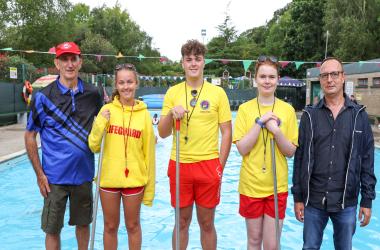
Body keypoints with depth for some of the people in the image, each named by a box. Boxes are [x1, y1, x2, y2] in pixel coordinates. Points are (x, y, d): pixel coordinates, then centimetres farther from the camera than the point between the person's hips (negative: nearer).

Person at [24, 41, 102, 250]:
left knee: (83, 223, 17)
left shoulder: (93, 95, 0)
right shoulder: (43, 97, -7)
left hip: (84, 174, 3)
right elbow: (29, 137, -3)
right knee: (52, 230, 8)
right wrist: (40, 174, -7)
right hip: (55, 177, -2)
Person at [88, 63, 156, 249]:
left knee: (133, 225, 15)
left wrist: (150, 187, 0)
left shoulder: (143, 114, -4)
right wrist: (100, 123, -17)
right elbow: (93, 147, -1)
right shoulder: (107, 110, -3)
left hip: (134, 180, -1)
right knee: (110, 226, 16)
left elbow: (149, 153, -1)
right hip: (109, 178, 1)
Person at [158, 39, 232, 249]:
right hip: (179, 164, 1)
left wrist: (220, 167, -4)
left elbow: (226, 133, 2)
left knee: (207, 223, 11)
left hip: (208, 165, -1)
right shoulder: (172, 92, 4)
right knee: (182, 222, 13)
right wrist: (170, 114, -15)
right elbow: (162, 133, 4)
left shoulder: (217, 93, 1)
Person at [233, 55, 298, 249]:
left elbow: (291, 152, -1)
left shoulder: (287, 110, -1)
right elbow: (242, 149, -9)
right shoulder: (245, 109, -3)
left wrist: (277, 131, -17)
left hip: (277, 186, 0)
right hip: (251, 185, 0)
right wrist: (260, 122, -17)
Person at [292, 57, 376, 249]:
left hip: (347, 202, 0)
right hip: (313, 200, 0)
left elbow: (367, 160, 2)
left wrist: (367, 200, 0)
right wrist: (298, 197, 0)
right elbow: (300, 158, 1)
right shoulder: (310, 115, 0)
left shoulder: (359, 114, 0)